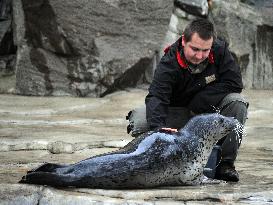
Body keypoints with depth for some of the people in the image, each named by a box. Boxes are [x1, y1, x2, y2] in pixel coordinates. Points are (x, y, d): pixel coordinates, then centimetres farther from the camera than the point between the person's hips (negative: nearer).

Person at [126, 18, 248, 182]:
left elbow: (235, 83, -18)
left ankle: (225, 163, -19)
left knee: (237, 102, -28)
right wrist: (158, 126, -56)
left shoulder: (220, 50, -16)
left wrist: (199, 102, -22)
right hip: (177, 113, -1)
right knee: (139, 122, -27)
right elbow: (157, 97, -36)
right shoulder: (168, 63, -23)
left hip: (209, 113, 2)